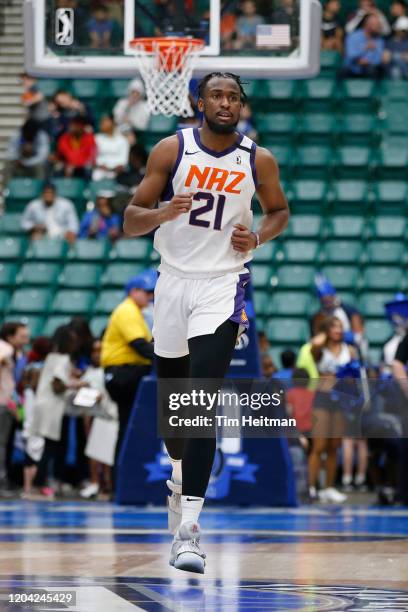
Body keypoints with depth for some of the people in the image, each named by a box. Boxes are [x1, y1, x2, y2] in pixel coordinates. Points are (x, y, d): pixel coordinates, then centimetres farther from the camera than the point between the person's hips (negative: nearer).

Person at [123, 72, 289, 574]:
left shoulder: (258, 160, -2)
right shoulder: (171, 150, -3)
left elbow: (278, 210, 17)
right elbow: (130, 221, -2)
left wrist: (258, 237, -5)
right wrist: (164, 212, -24)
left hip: (222, 285, -2)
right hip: (173, 281, 2)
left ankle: (188, 530, -23)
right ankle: (181, 475, 49)